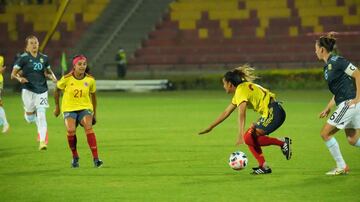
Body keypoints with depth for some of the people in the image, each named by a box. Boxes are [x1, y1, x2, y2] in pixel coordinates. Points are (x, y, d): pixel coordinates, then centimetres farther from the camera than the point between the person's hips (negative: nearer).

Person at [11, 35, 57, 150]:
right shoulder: (23, 58, -4)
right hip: (28, 90, -2)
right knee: (30, 118, 4)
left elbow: (48, 72, 22)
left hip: (42, 90, 2)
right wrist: (20, 78, -23)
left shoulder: (44, 58, 7)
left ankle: (42, 141, -9)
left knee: (41, 115, -11)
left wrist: (53, 77, 1)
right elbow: (13, 74, -3)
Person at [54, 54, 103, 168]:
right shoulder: (66, 79, -9)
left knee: (88, 128, -27)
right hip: (69, 109, -1)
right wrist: (57, 106, 14)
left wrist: (94, 113, 18)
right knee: (71, 130, -25)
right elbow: (57, 91, 9)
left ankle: (95, 159, -28)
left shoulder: (90, 80, -3)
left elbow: (93, 95, 13)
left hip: (85, 108, 1)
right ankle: (75, 157, 0)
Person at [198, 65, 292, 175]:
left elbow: (242, 114, -24)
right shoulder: (239, 91, 19)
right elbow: (226, 112, 26)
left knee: (249, 138, -11)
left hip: (273, 113, -10)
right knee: (250, 137, 8)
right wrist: (210, 127, 29)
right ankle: (263, 166, 5)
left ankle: (282, 142, -11)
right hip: (272, 113, 10)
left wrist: (241, 134, -33)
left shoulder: (241, 90, -11)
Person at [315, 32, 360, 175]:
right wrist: (328, 108, 19)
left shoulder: (336, 61, -13)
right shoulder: (327, 66, 15)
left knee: (325, 133, -4)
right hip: (344, 104, 9)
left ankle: (341, 167, 2)